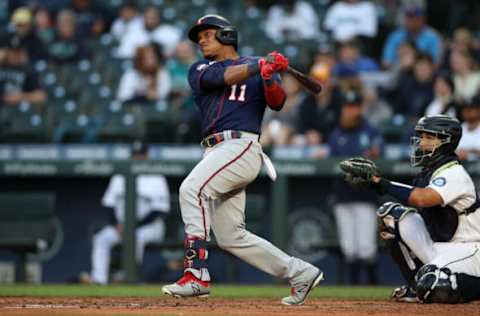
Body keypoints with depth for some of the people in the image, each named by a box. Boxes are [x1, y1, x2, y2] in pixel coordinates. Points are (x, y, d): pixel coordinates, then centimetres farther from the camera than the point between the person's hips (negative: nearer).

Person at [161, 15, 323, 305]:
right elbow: (222, 77, -5)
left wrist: (269, 77, -26)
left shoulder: (257, 64, 10)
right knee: (230, 237, 5)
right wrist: (259, 67, -21)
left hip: (241, 146, -6)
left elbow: (277, 103, -5)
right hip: (215, 151, 6)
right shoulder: (199, 71, 18)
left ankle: (196, 276, -33)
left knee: (192, 189, -29)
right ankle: (300, 273, 17)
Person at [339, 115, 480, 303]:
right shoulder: (429, 171, 10)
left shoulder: (454, 174, -21)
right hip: (438, 244, 9)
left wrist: (379, 182, -32)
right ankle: (416, 287, 1)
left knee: (432, 287, -34)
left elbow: (421, 199, -37)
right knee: (392, 214, -4)